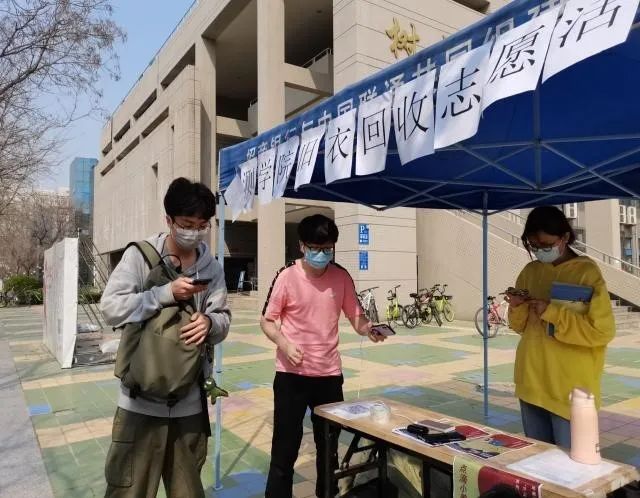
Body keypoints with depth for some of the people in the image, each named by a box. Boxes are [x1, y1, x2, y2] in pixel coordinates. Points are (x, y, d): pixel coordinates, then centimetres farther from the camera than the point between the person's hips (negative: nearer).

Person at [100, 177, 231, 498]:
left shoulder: (212, 268, 4)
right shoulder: (139, 255, -6)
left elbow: (223, 319, 5)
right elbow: (111, 308, -12)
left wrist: (209, 322, -18)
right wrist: (167, 293, -20)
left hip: (190, 399, 3)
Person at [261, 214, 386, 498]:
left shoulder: (341, 277, -2)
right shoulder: (287, 277, -10)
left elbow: (356, 317, 3)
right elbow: (267, 321, -4)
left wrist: (369, 329, -19)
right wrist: (285, 345, -21)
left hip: (329, 373, 3)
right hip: (291, 374, -3)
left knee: (329, 445, 18)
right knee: (285, 446, 5)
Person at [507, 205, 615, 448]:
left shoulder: (587, 272, -9)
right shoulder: (530, 272, 7)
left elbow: (603, 331, -15)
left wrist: (553, 312, -20)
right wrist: (517, 308, -8)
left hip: (569, 389, -5)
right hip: (532, 382, 5)